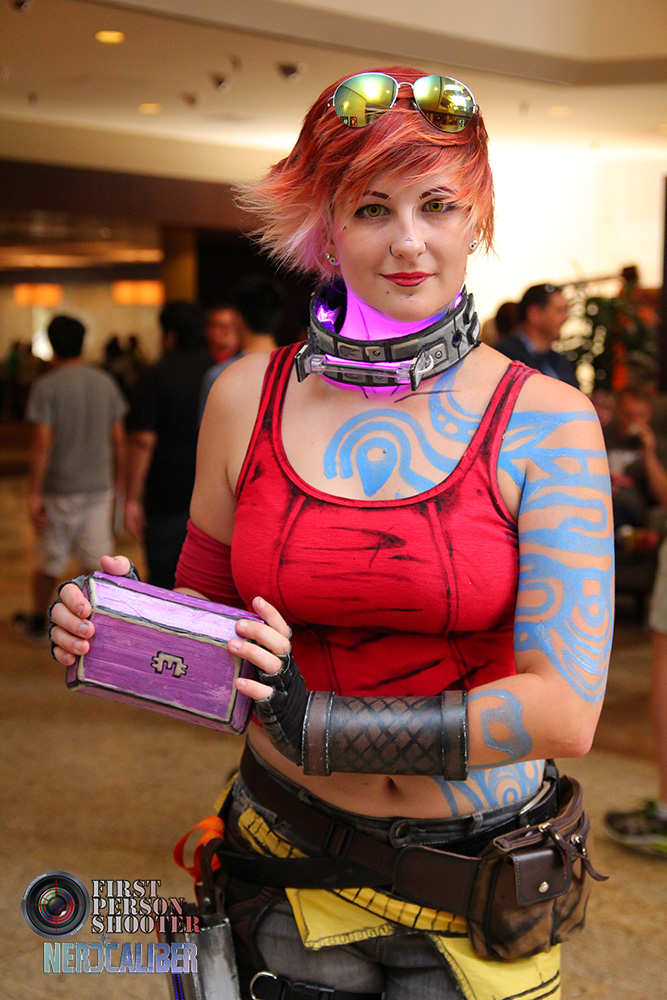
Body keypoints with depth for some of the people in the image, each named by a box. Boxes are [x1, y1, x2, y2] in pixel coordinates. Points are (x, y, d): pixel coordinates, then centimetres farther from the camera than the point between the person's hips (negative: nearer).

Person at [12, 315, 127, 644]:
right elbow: (118, 438, 6)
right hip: (99, 485, 3)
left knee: (50, 562, 12)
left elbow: (42, 443, -16)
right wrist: (117, 478, 20)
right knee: (96, 561, 5)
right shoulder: (105, 383, 2)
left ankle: (37, 623, 31)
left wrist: (33, 494, -12)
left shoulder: (46, 386, -11)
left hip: (60, 489, -3)